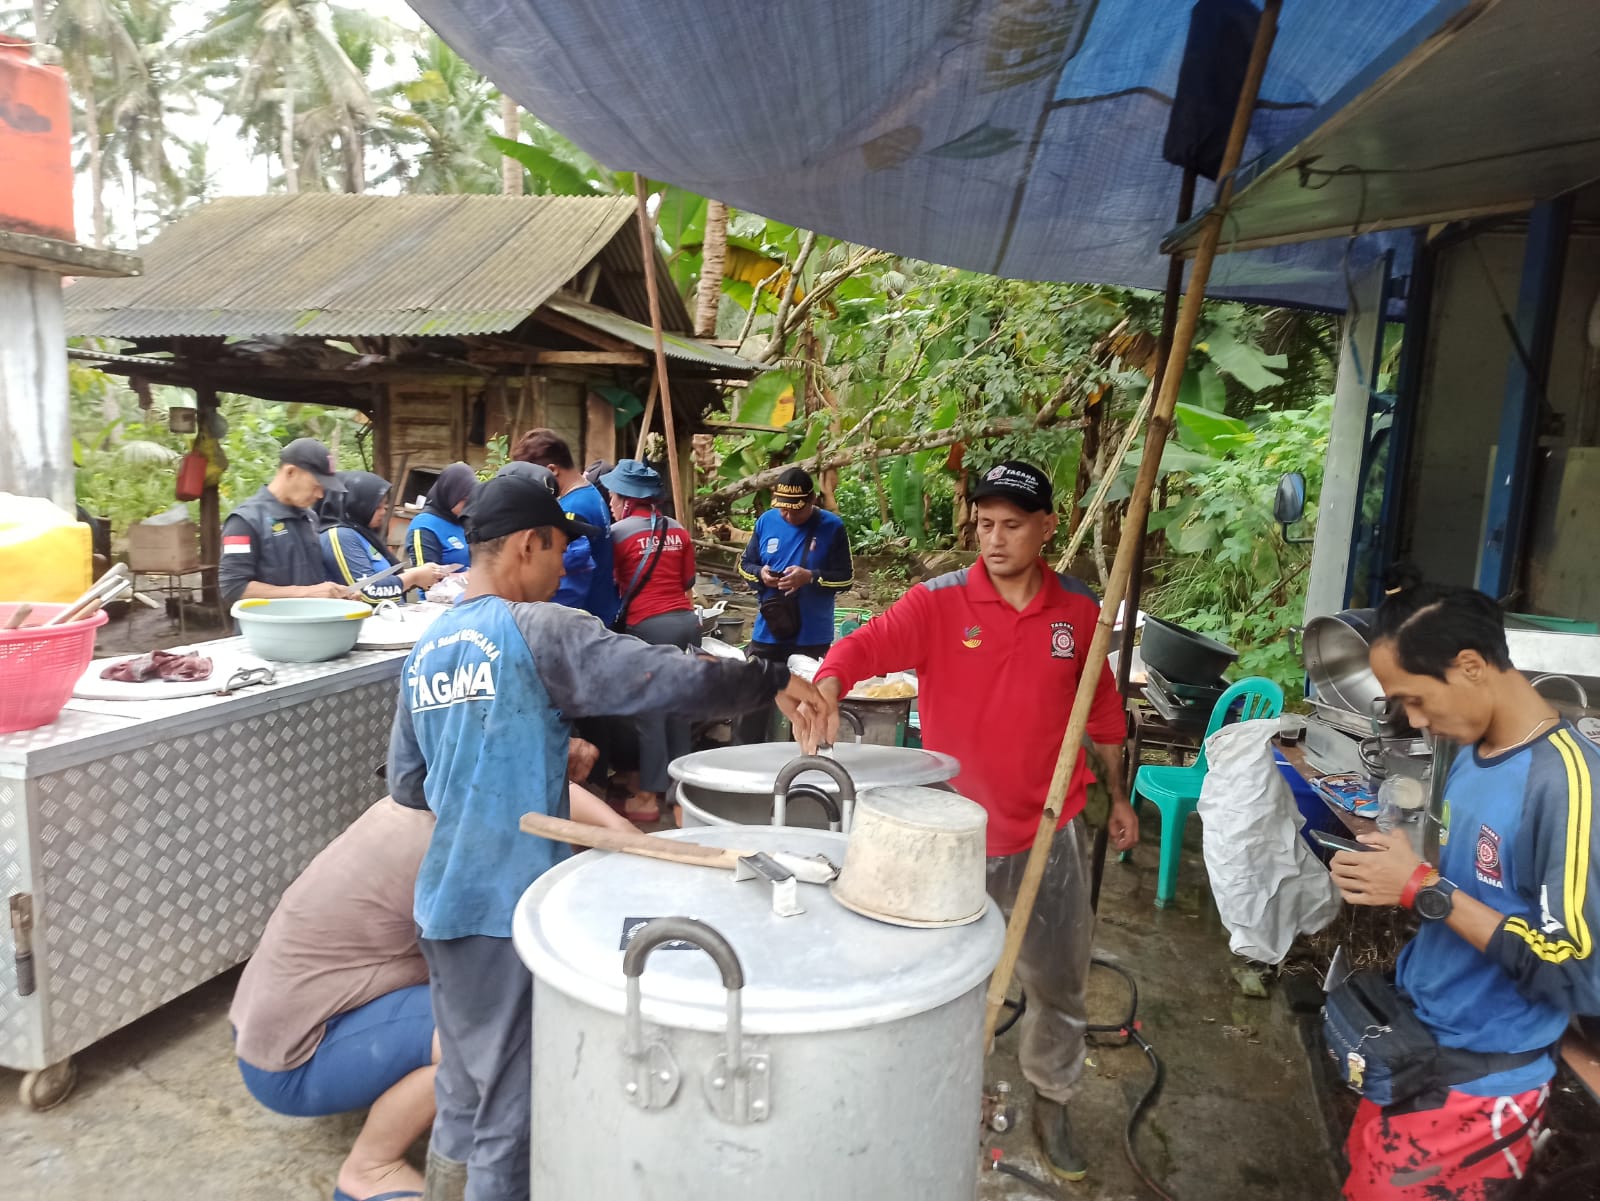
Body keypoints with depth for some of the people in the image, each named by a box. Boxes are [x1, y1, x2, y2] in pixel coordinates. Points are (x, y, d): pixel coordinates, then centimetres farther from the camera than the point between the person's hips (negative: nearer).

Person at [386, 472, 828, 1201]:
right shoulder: (536, 630, -15)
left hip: (444, 902, 8)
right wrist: (775, 682, -8)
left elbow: (406, 785, 13)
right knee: (511, 1111, 9)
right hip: (511, 904, -8)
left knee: (462, 1096, 23)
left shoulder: (425, 651, 8)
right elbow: (669, 679, -22)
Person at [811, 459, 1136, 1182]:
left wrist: (1118, 796, 17)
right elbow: (864, 646, -26)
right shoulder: (938, 603, -11)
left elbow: (1102, 711, 11)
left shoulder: (1078, 615, -1)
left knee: (1059, 981, 17)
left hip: (1050, 832, 3)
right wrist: (827, 688, -46)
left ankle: (1051, 1103, 41)